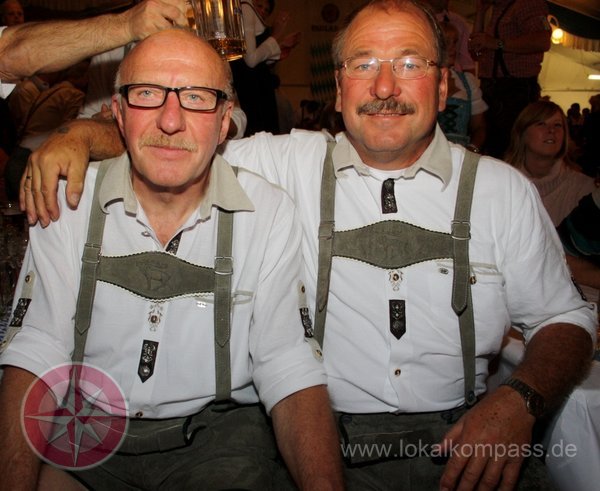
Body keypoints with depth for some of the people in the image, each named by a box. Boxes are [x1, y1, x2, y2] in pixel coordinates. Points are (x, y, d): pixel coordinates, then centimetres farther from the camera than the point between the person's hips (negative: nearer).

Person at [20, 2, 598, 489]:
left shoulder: (503, 189, 4)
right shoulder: (286, 164, 1)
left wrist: (518, 400, -10)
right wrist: (80, 135, -10)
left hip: (458, 438, 2)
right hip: (318, 438, -1)